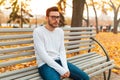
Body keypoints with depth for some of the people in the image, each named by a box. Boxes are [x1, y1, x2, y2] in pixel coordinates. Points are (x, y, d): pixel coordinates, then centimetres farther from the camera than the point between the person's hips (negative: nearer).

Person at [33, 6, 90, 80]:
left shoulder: (60, 31, 13)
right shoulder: (38, 31, -9)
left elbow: (62, 51, 8)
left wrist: (65, 68, -10)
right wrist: (61, 70, -19)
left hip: (59, 61, 6)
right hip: (45, 64, -6)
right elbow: (43, 55, -16)